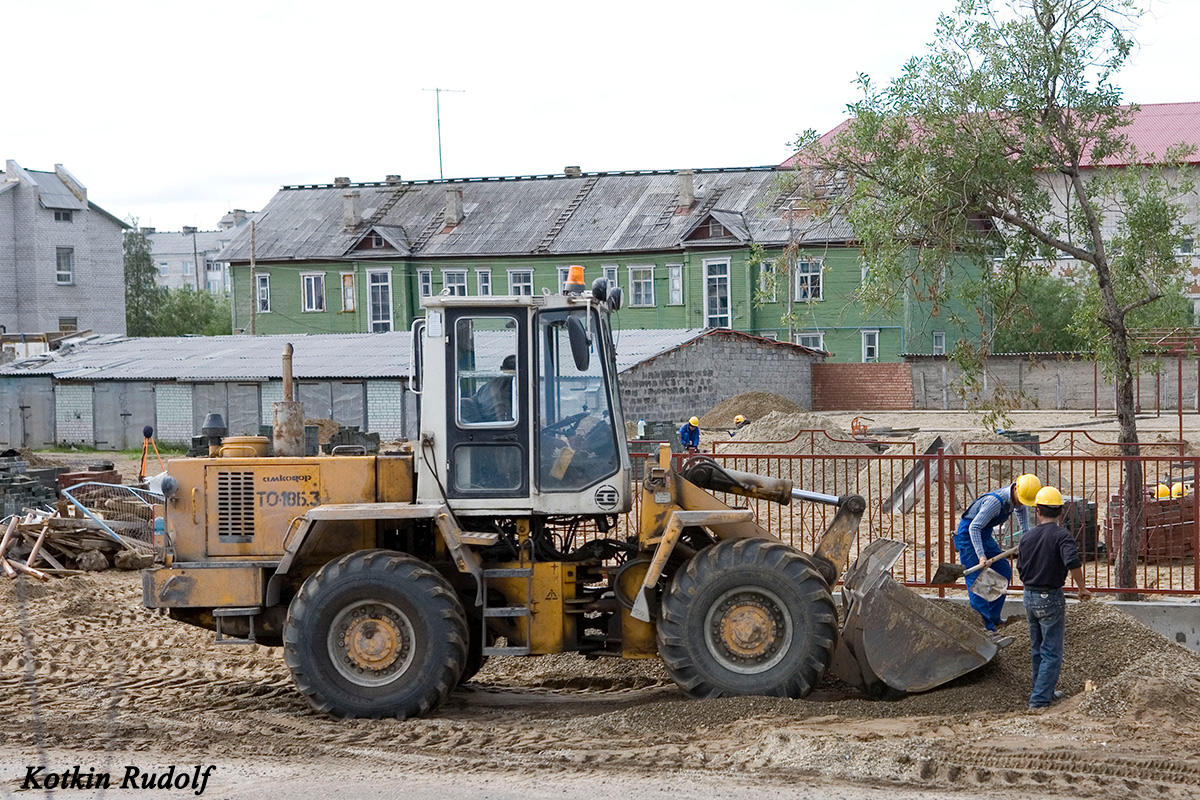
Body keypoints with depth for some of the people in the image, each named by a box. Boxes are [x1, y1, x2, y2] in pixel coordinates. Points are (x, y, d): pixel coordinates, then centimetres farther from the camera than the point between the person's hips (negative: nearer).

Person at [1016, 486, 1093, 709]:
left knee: (1038, 649, 20)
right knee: (1052, 652, 1)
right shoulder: (1061, 535, -14)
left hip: (1030, 597, 6)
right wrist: (1082, 588, -17)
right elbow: (1073, 561, -30)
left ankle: (1044, 691, 31)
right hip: (1051, 598, -6)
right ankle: (1039, 698, -5)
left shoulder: (1027, 537, 4)